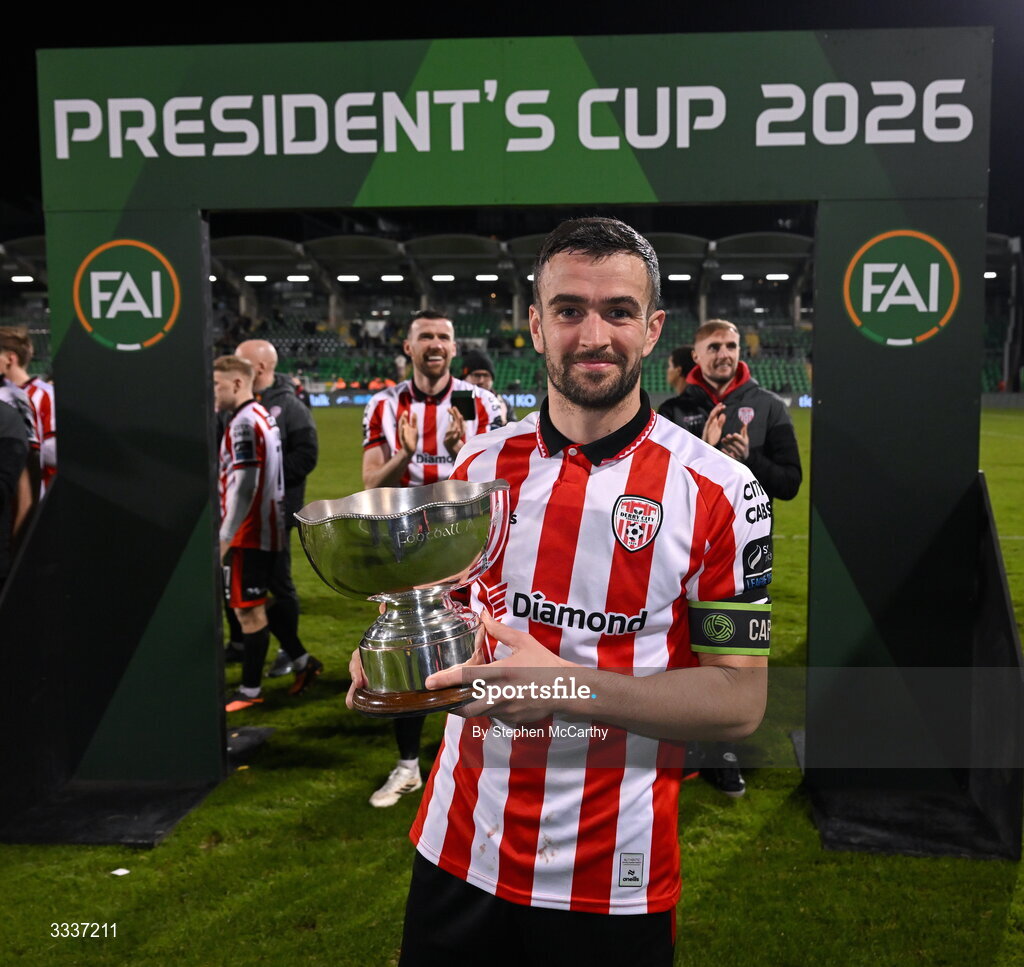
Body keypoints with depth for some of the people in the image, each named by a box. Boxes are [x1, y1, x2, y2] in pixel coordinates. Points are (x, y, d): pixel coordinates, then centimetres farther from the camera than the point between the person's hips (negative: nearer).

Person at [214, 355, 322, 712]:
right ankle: (303, 661, 22)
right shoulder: (263, 416, 14)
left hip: (249, 533, -10)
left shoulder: (244, 423, -17)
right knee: (256, 605, 18)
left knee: (249, 610, -1)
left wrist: (224, 537, -20)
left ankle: (250, 691, 9)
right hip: (268, 530, 10)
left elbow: (244, 485, -23)